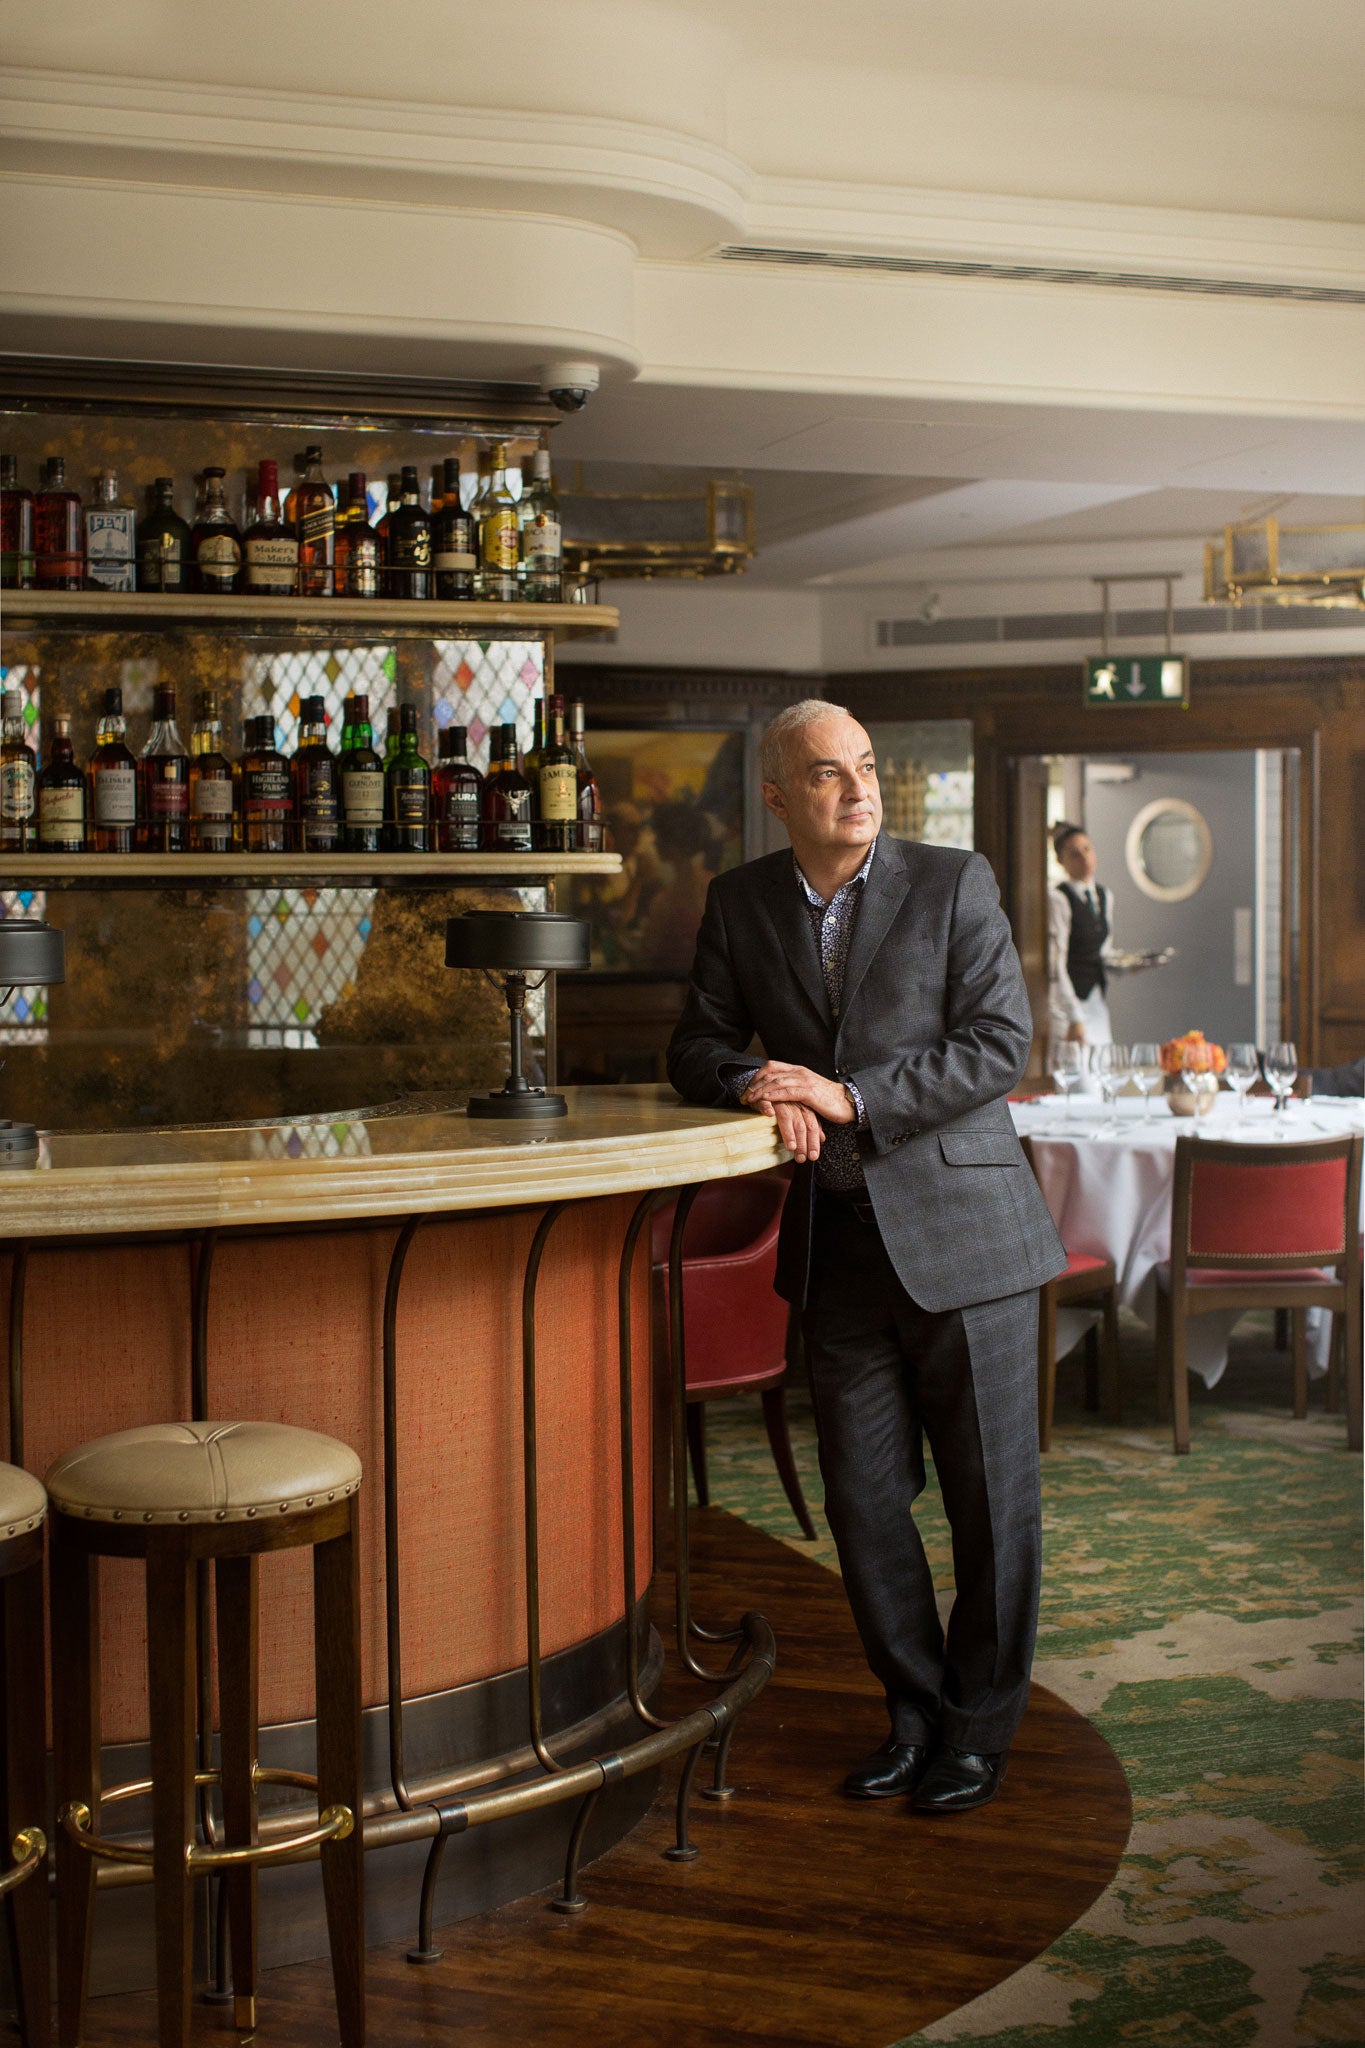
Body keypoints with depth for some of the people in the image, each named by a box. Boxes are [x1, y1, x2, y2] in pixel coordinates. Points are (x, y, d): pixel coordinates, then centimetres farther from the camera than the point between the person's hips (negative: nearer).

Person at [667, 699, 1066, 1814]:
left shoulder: (955, 883, -4)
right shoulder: (740, 903, 6)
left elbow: (999, 1042, -11)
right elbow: (699, 1049, 10)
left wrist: (851, 1097, -19)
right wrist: (759, 1087, -13)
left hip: (963, 1229, -3)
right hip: (838, 1244, 3)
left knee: (991, 1493, 5)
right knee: (863, 1494, 9)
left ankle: (981, 1723, 22)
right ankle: (914, 1708, 28)